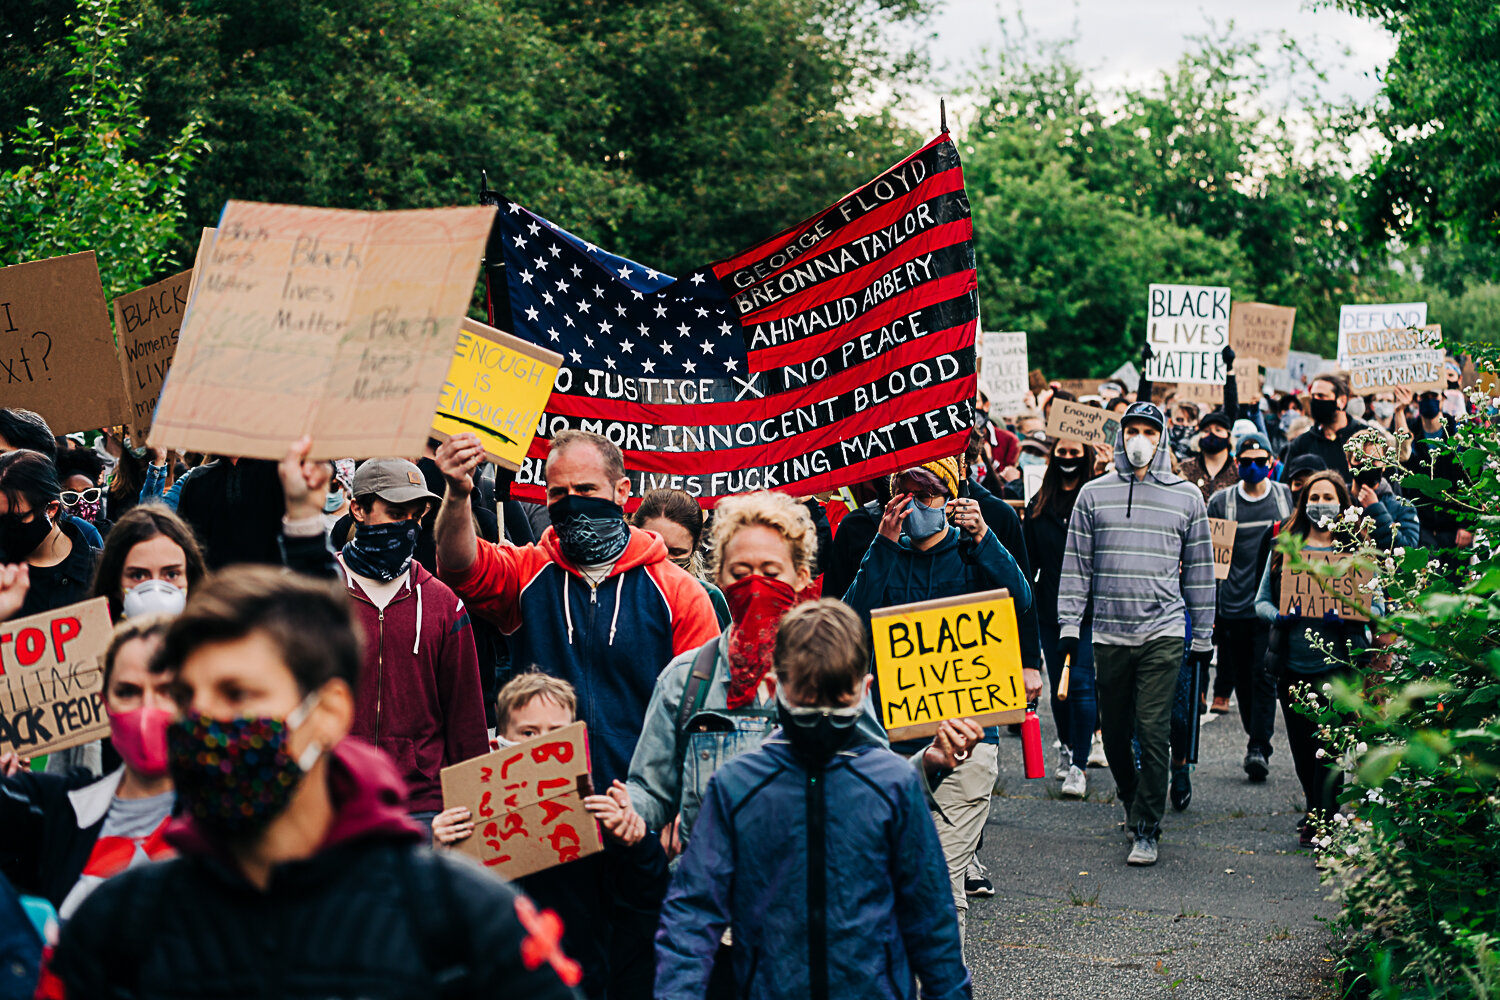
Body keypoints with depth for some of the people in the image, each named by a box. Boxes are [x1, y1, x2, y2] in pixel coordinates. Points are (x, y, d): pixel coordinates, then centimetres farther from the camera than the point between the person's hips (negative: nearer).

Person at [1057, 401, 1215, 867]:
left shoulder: (1186, 496, 6)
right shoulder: (1094, 494, 7)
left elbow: (1200, 569, 10)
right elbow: (1076, 565, 9)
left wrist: (1203, 636, 9)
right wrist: (1068, 626, 2)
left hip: (1163, 634, -2)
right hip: (1109, 634, 2)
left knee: (1153, 731, -9)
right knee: (1115, 733, 10)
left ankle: (1146, 829, -3)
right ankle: (1133, 801, 33)